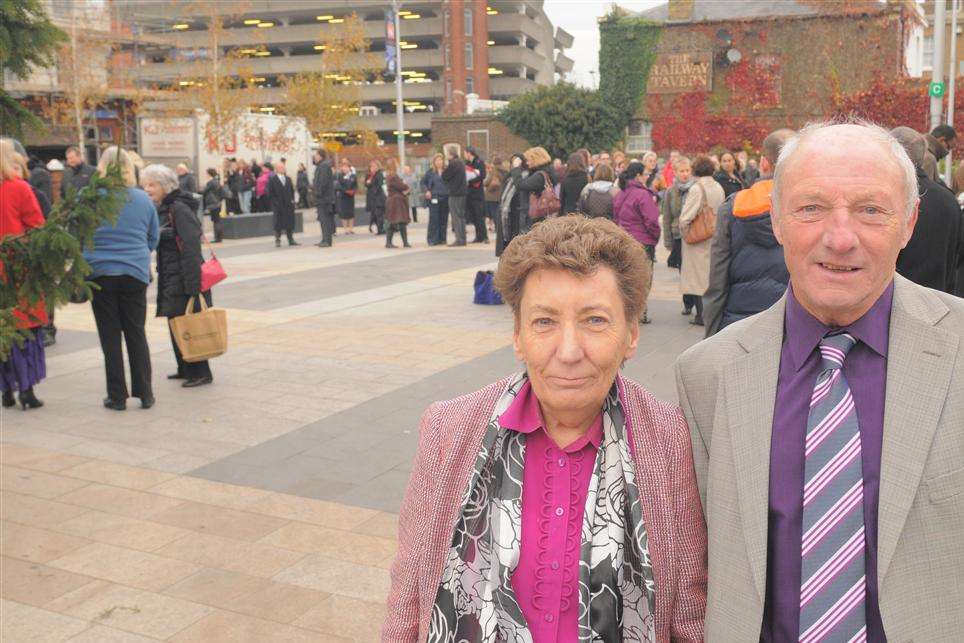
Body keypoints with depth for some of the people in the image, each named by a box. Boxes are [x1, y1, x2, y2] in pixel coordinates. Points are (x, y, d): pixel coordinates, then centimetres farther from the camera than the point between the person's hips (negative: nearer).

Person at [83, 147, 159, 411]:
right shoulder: (143, 199, 1)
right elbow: (153, 239, 11)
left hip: (100, 273, -2)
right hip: (135, 273, 2)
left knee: (110, 336, 6)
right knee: (136, 334, 10)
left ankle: (117, 396, 10)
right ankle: (145, 394, 11)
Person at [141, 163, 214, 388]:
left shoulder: (179, 209, -15)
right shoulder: (163, 209, 14)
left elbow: (191, 247, -21)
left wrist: (192, 283, -25)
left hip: (183, 278, -9)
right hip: (170, 278, 9)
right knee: (175, 324, 14)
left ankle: (200, 372, 3)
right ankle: (185, 369, 25)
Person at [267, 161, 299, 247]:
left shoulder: (288, 179, 12)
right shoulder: (272, 180, -4)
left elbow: (292, 190, 17)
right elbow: (270, 193, -5)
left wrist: (292, 200, 5)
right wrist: (274, 203, -12)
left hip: (288, 205, 5)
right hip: (278, 206, -4)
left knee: (290, 223, 6)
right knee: (278, 224, 0)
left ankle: (291, 240, 13)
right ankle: (277, 241, 8)